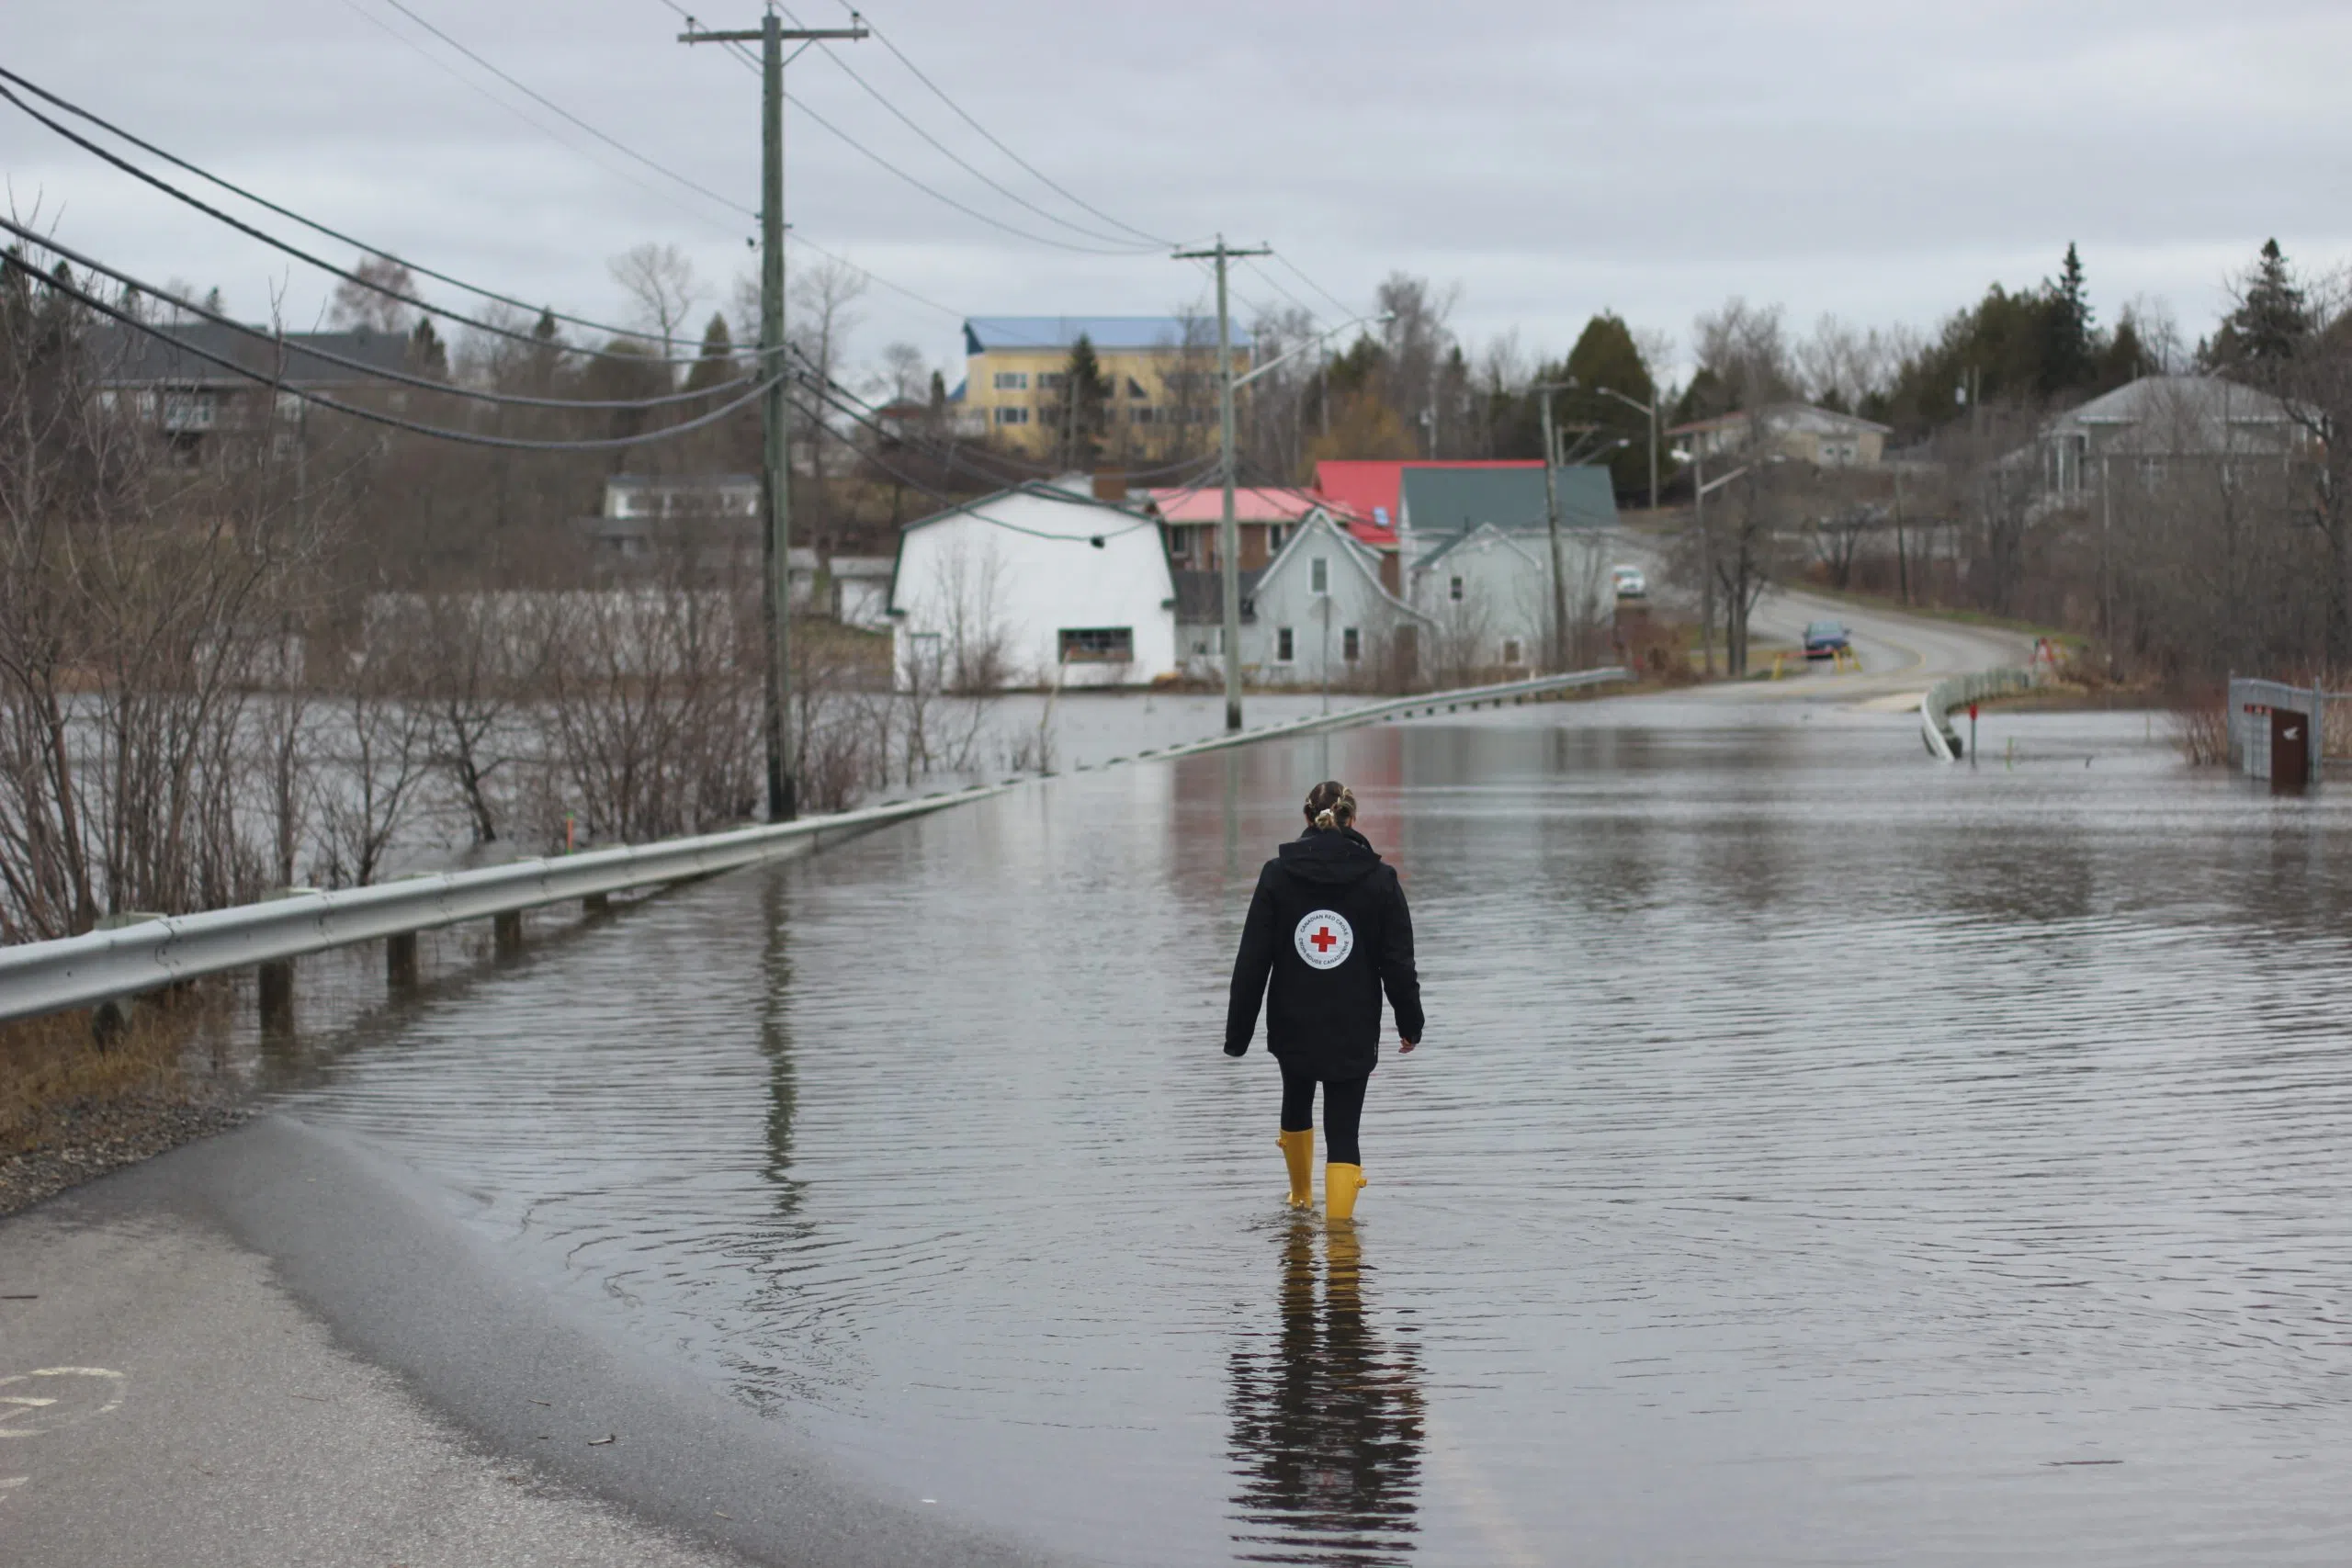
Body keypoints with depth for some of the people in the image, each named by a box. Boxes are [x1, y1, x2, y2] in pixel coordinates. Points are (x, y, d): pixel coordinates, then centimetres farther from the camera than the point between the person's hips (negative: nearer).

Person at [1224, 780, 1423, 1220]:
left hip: (1291, 1027, 2)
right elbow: (1398, 964, -2)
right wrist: (1411, 1025, 11)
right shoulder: (1380, 880, -5)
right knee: (1343, 1134, 0)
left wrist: (1238, 1034, 1)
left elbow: (1252, 962, -4)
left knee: (1296, 1105, 27)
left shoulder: (1277, 874, -4)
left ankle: (1301, 1197, 48)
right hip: (1354, 1035, -2)